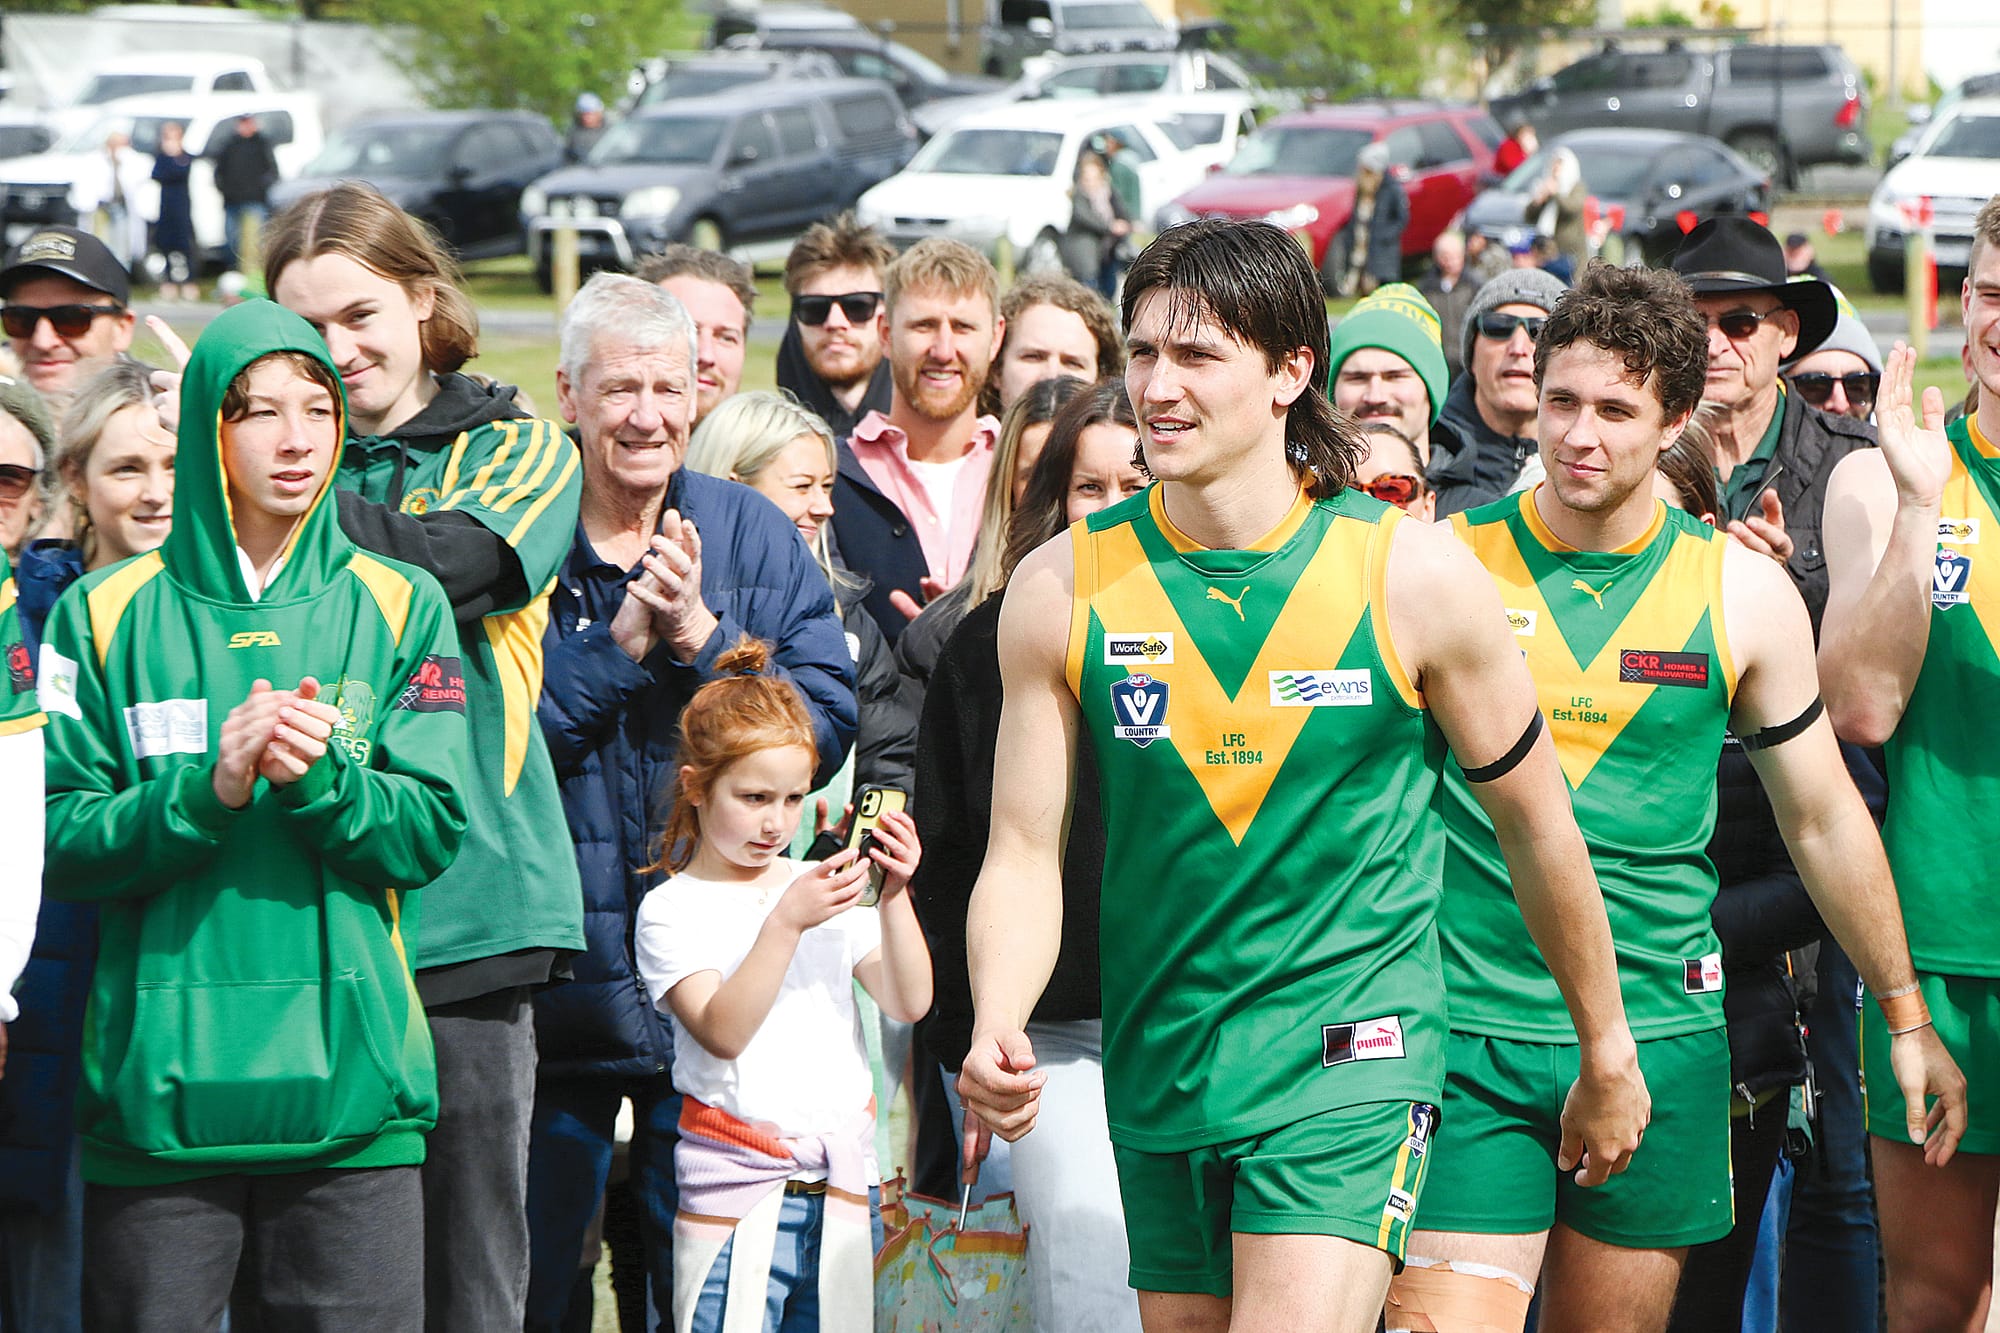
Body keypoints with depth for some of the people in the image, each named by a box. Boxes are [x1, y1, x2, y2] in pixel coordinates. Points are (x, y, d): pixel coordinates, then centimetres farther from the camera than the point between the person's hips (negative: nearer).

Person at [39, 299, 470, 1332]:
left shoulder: (400, 608, 8)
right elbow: (63, 841, -1)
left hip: (348, 1085, 1)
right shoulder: (106, 616, 5)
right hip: (159, 1081, 0)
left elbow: (431, 831, 2)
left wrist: (320, 776, -16)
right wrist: (210, 790, -16)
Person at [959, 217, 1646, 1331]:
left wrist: (1610, 1054, 13)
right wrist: (998, 1030, -20)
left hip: (1350, 1068, -4)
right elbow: (1026, 854, 0)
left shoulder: (1414, 576, -8)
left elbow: (1538, 820, 4)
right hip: (1160, 1068, 4)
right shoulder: (1062, 590, -2)